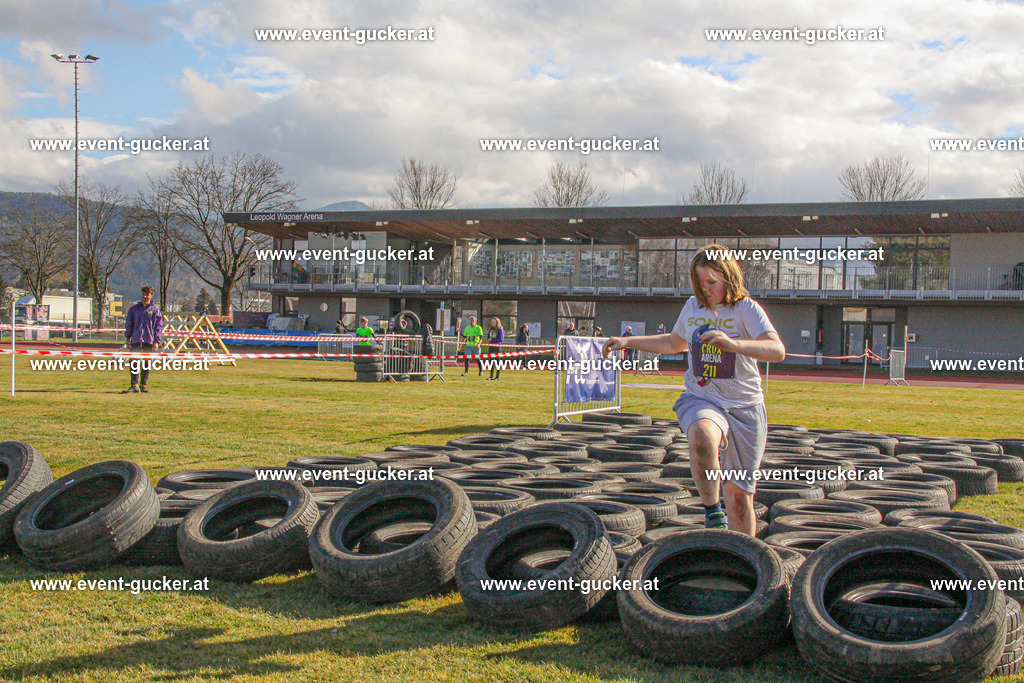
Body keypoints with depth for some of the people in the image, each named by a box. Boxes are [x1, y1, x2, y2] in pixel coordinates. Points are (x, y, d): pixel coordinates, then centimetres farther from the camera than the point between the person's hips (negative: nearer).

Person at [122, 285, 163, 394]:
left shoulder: (155, 310, 7)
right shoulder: (134, 309, 11)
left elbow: (159, 327, 4)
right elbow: (128, 324, 12)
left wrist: (156, 341, -4)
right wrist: (128, 338, 4)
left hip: (149, 341, 0)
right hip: (136, 340, 0)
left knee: (147, 364, 4)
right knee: (134, 362, -9)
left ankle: (143, 385, 13)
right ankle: (134, 385, -11)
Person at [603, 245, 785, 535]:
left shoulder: (746, 309, -6)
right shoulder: (693, 307, 10)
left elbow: (777, 351, -23)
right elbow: (674, 343, 30)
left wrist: (732, 343, -39)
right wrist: (628, 342, 23)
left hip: (744, 406, -2)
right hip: (700, 399, 2)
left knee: (740, 493, 3)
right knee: (702, 438, -36)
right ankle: (712, 509, -16)